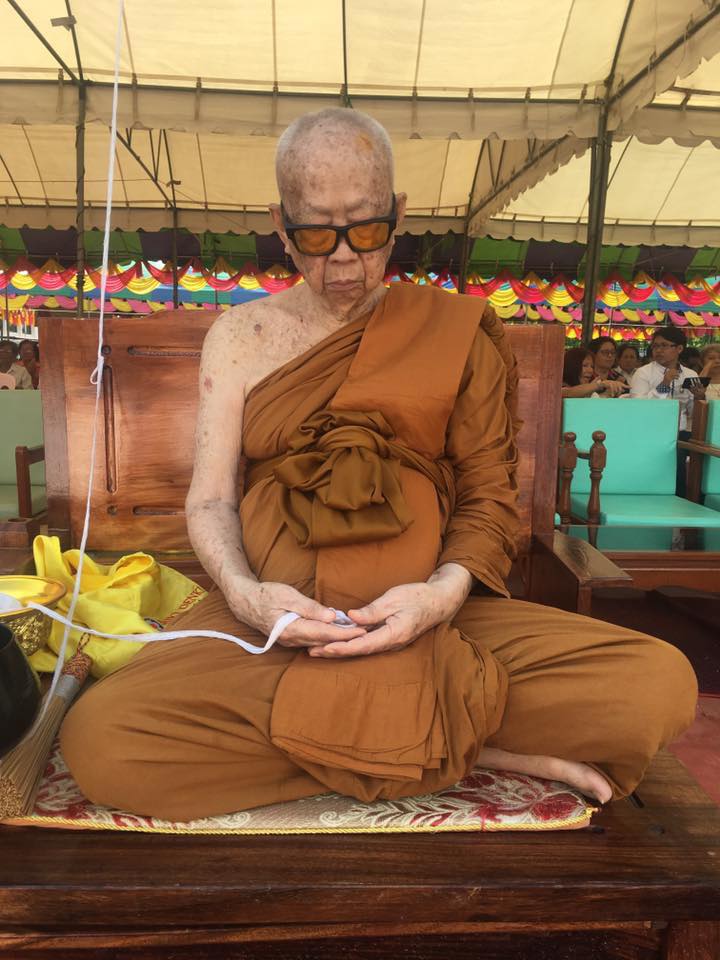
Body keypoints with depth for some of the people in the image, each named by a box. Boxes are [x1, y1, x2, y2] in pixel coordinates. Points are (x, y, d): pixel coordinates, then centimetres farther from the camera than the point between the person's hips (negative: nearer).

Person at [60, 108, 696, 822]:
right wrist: (242, 593, -17)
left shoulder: (456, 331, 8)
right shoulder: (241, 334, 10)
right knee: (98, 737, -28)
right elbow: (210, 499, 4)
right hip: (272, 624, 2)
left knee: (661, 687, -21)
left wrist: (446, 590, -16)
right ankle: (466, 743, -15)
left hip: (430, 621, 0)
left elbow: (489, 494, 5)